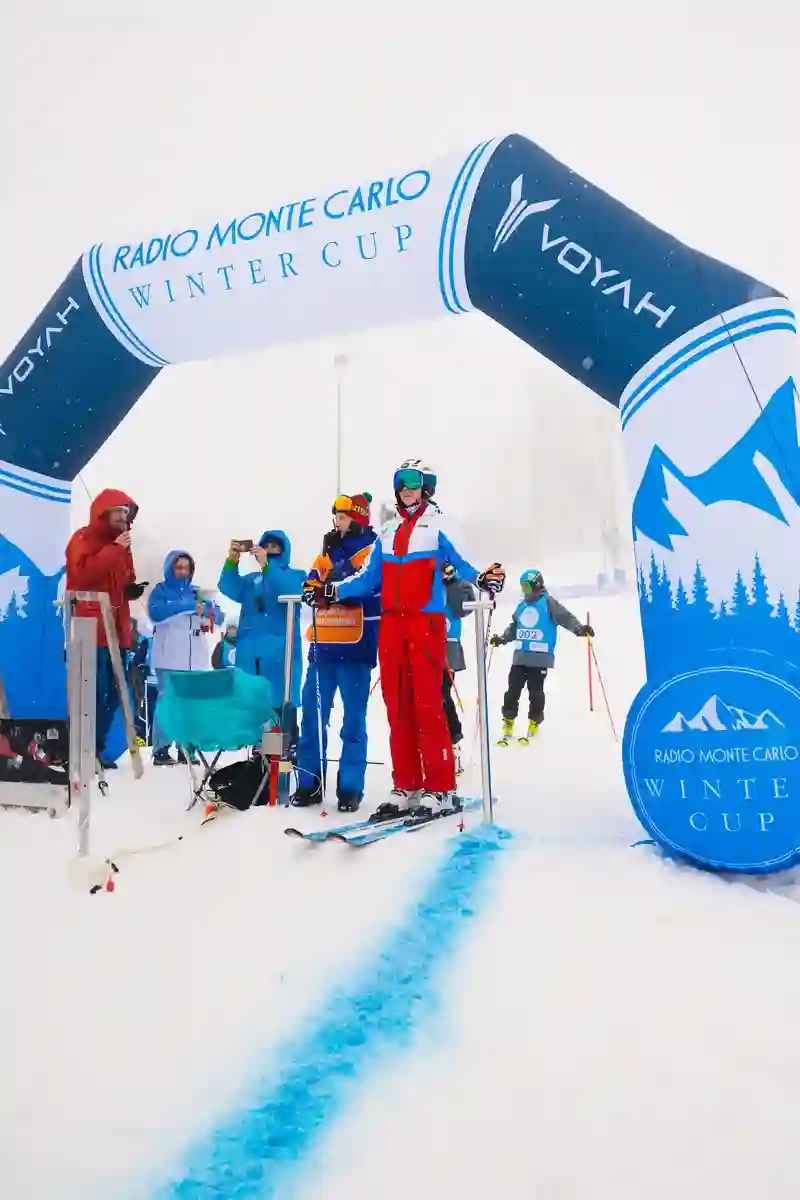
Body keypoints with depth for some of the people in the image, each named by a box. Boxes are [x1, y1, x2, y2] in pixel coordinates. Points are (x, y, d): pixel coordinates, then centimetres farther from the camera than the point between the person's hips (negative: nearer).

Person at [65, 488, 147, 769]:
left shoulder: (121, 543, 22)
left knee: (114, 692, 8)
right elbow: (83, 574, -20)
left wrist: (131, 589, 8)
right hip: (92, 628, -8)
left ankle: (96, 748, 16)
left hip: (117, 629, 8)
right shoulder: (83, 538, -3)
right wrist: (114, 550, -18)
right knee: (93, 691, -14)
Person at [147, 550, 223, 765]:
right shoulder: (161, 590, 4)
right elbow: (155, 612, -16)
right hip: (169, 657, -4)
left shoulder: (196, 591, 16)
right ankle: (161, 750, -6)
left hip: (194, 658, 4)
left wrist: (205, 611, -15)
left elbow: (217, 614, 8)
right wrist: (187, 607, -23)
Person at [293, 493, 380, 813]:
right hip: (323, 643, 6)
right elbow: (313, 580, 10)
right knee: (312, 714, 6)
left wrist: (340, 587, -24)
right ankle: (310, 783, 15)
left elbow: (375, 585, -13)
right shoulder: (328, 550, 19)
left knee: (353, 719, 0)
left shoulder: (374, 550, 1)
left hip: (355, 646, -5)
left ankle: (350, 788, 7)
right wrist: (311, 587, -12)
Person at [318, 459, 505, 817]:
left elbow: (459, 562, -10)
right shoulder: (387, 532, 19)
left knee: (427, 703, -8)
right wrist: (333, 591, 10)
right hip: (391, 625, 5)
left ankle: (440, 788, -2)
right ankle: (406, 786, 12)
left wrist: (481, 577, -30)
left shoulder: (438, 525, 3)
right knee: (397, 706, 5)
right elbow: (369, 579, 19)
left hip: (425, 623, -5)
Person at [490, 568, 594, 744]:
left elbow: (565, 617, -11)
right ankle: (508, 723, 13)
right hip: (520, 656, 6)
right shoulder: (522, 605, 18)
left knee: (536, 692, -1)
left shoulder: (548, 603, -2)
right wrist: (501, 638, 23)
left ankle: (534, 723, 13)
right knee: (513, 690, 4)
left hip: (540, 657, -6)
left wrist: (580, 629, -25)